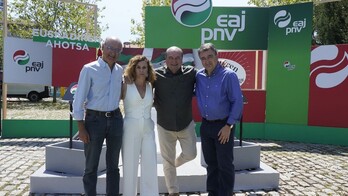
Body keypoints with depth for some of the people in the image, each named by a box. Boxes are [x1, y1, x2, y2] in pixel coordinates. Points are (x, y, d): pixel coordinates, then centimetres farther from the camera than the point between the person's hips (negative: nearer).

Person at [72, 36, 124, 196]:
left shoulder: (120, 70, 7)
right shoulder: (89, 69, -8)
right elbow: (79, 99, -9)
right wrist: (81, 128, -13)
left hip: (115, 120, 5)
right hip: (94, 120, -4)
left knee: (113, 165, 15)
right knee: (91, 167, 6)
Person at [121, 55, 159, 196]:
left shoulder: (150, 86, 8)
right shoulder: (126, 86, -4)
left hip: (148, 129, 4)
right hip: (131, 129, -3)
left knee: (150, 166, 6)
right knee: (130, 166, 5)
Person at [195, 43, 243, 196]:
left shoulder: (228, 75, -12)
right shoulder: (199, 76, 2)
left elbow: (237, 101, -13)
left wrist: (228, 125, -15)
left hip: (223, 126, -5)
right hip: (205, 125, 6)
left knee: (225, 164, 4)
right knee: (210, 163, 16)